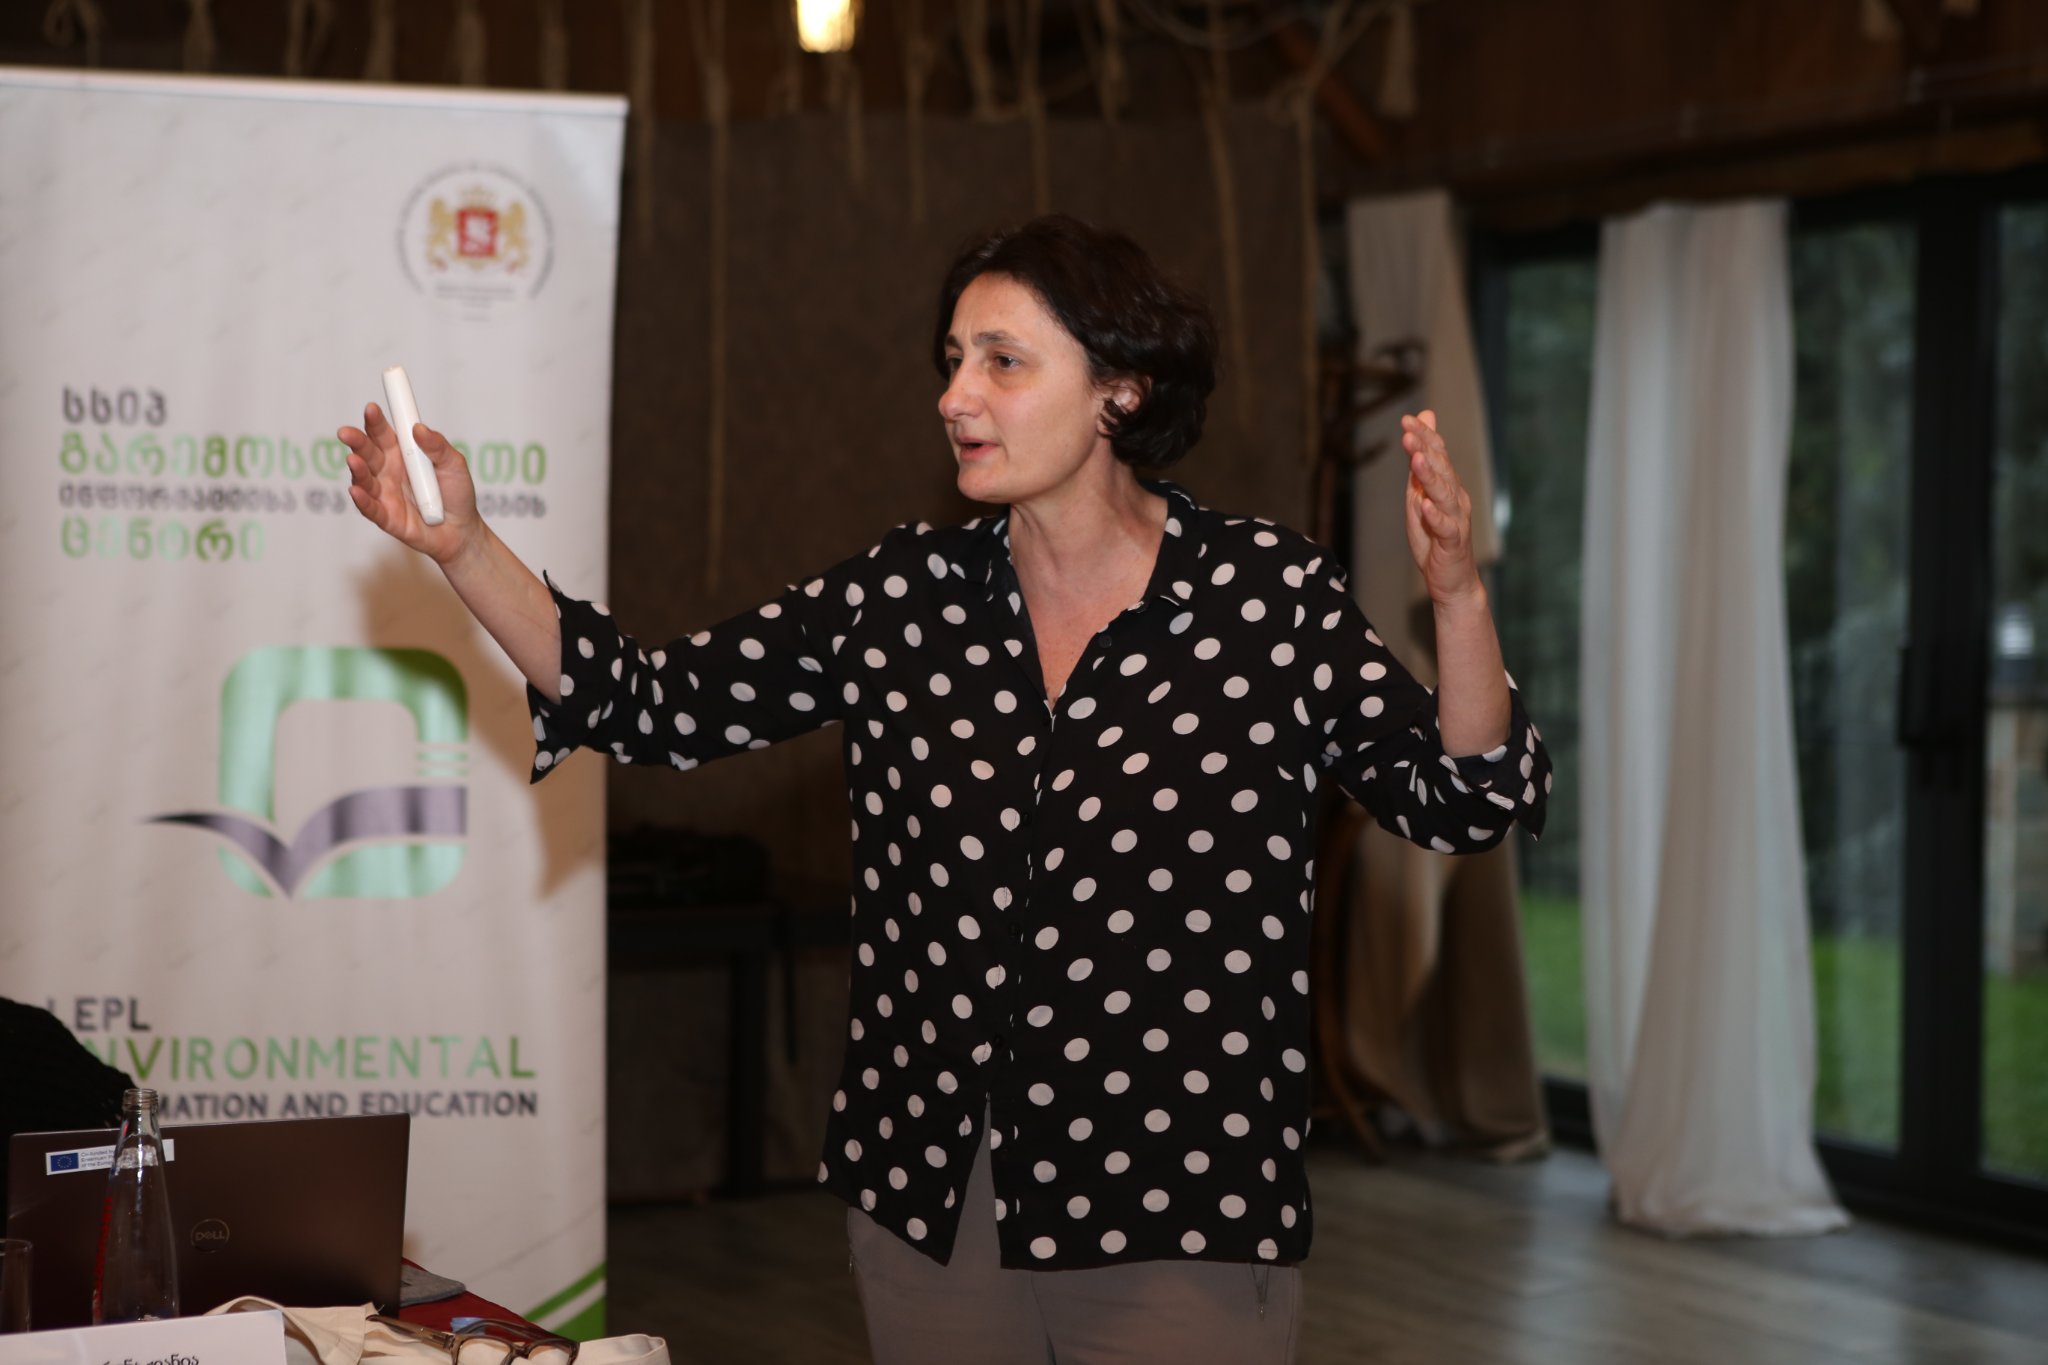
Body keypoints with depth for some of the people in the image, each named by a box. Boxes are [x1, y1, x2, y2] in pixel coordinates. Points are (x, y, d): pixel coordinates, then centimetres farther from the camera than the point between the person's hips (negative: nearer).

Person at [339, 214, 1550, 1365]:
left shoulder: (1270, 597, -5)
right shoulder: (898, 602, 4)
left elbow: (1463, 803, -7)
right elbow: (653, 705, 4)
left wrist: (1456, 595, -23)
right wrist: (462, 546, -4)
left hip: (1179, 1227, -3)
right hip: (930, 1208, 4)